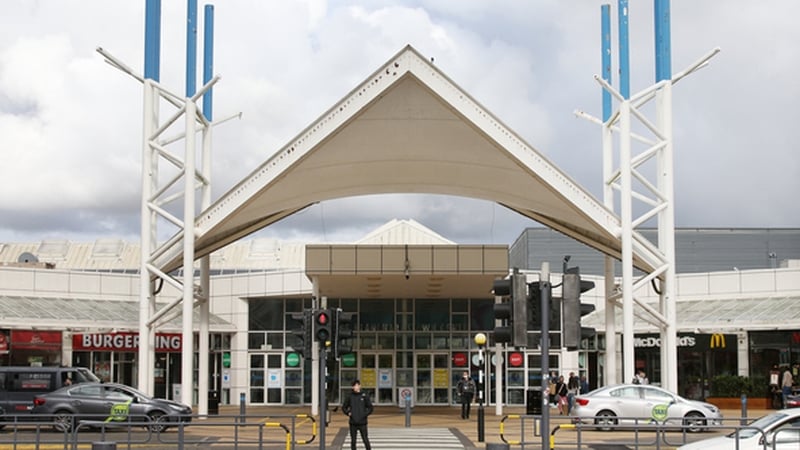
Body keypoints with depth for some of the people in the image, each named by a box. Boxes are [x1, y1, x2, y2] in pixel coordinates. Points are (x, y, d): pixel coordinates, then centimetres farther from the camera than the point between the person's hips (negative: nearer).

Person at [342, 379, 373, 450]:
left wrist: (365, 414, -10)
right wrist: (348, 413, -4)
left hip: (362, 423, -2)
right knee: (353, 441, 5)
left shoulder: (364, 396, 0)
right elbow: (344, 407, 13)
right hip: (353, 423, 2)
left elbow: (370, 408, 4)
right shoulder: (349, 397, 4)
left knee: (365, 440, -3)